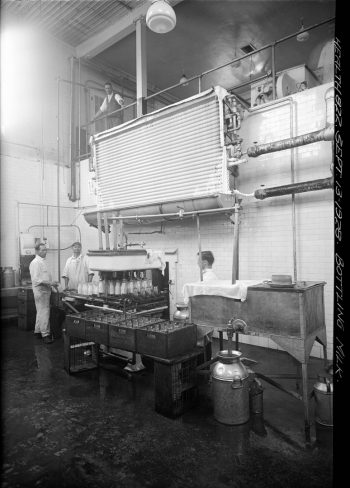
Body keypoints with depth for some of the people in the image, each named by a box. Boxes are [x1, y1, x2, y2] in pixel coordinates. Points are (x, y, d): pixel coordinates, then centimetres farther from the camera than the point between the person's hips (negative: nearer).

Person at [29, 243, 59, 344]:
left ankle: (38, 330, 30)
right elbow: (36, 279, -21)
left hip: (46, 290, 10)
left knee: (41, 312, 18)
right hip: (40, 291, -10)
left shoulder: (43, 261, 14)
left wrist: (52, 284, 11)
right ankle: (45, 334, -1)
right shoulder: (35, 262, -15)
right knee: (44, 312, -6)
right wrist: (50, 283, -22)